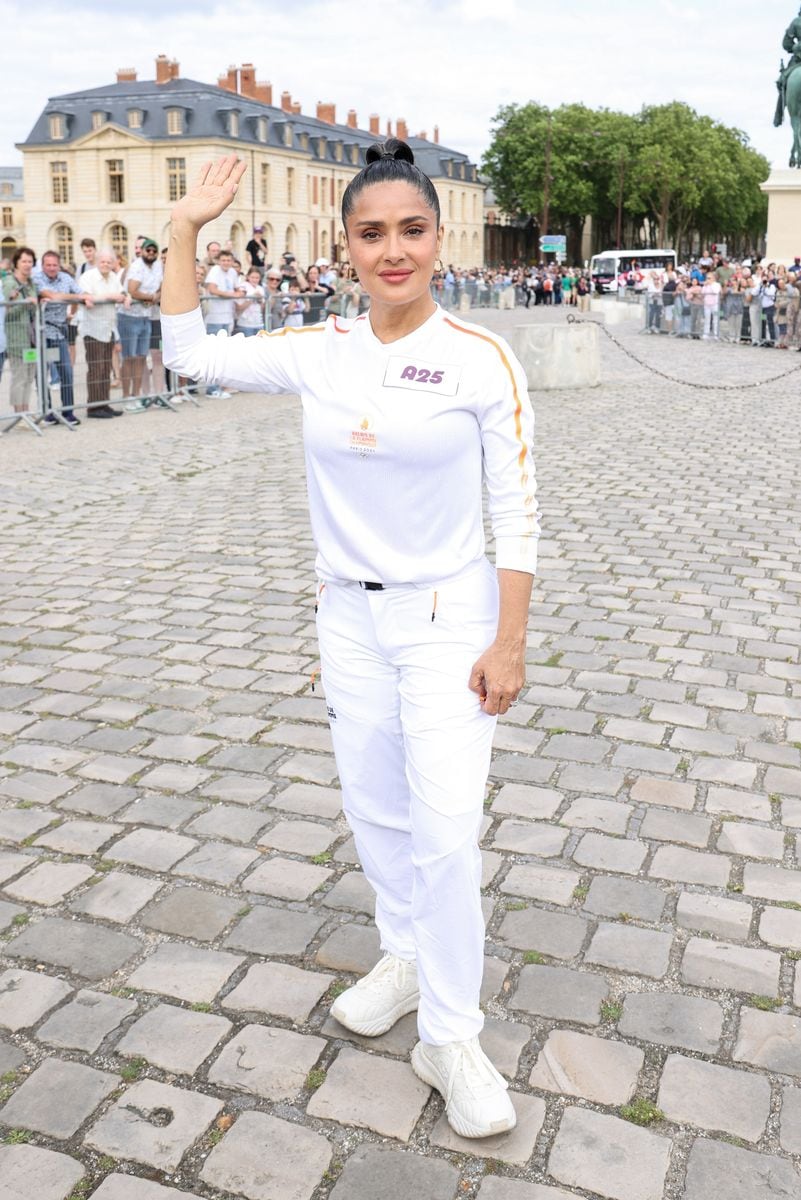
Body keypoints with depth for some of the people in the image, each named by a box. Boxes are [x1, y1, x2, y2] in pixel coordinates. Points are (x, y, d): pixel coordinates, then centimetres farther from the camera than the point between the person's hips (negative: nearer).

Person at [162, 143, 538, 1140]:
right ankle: (407, 958, 41)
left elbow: (517, 514, -10)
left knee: (445, 832, -5)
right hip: (348, 615, 4)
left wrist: (507, 643, -12)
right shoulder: (318, 354, -1)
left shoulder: (481, 361, -12)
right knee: (373, 809, 16)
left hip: (447, 618, -4)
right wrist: (185, 230, -1)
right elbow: (189, 352, 6)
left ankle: (449, 1040, 13)